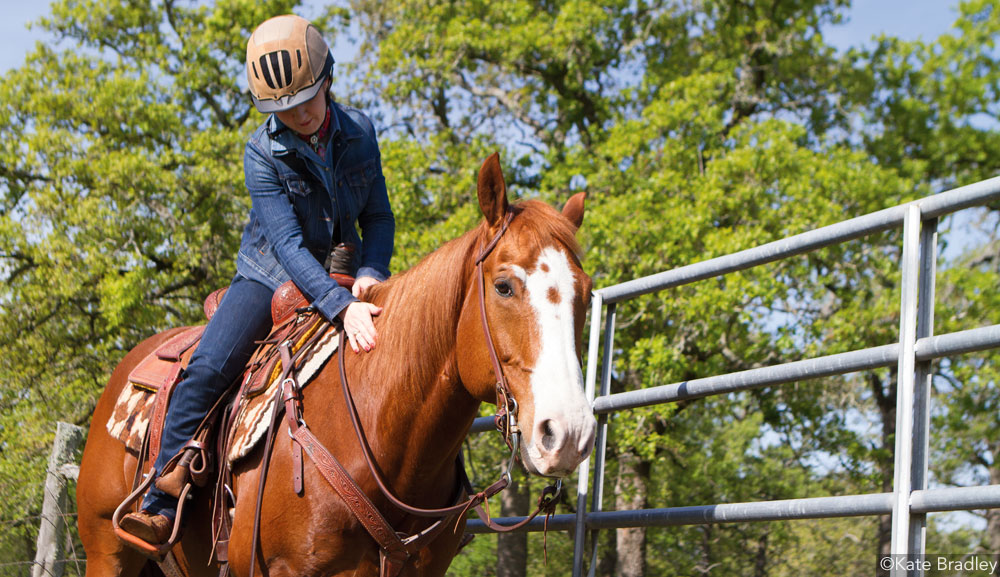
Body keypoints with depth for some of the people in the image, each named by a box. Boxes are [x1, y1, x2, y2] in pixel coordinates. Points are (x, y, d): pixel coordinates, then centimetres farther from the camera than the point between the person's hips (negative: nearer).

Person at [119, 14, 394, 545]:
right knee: (206, 369, -24)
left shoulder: (359, 133, -5)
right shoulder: (262, 152, -15)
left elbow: (379, 218, 2)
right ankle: (161, 509, -19)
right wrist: (339, 306, -40)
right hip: (272, 277, -3)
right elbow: (288, 243, -25)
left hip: (342, 280, 3)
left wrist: (370, 274, -19)